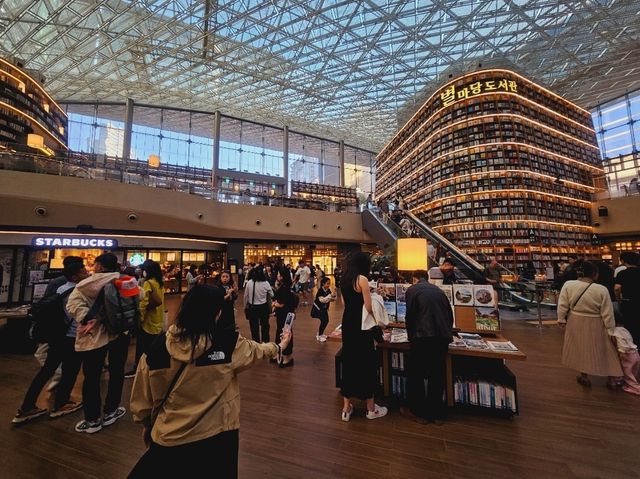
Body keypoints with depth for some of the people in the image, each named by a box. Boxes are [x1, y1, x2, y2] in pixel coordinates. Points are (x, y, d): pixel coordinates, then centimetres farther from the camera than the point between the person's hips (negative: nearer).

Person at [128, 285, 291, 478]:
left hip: (169, 437, 1)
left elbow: (140, 402, -3)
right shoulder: (228, 342, -21)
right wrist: (279, 346, 19)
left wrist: (148, 426, 17)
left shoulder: (157, 348, -16)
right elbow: (257, 351, -1)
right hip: (217, 433, 0)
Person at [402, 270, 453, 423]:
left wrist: (411, 337, 9)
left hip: (424, 337, -6)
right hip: (443, 336, 6)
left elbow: (410, 315, -4)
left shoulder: (412, 289, 0)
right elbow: (450, 314, 17)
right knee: (437, 374, 18)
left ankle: (418, 411, 21)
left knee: (416, 374, 11)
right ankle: (436, 412, 30)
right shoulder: (437, 289, 16)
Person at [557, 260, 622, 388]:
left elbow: (562, 305, -10)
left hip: (576, 323, 1)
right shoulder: (602, 290, -17)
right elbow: (608, 313, -10)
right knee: (606, 351, 20)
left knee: (581, 349, 18)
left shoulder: (568, 285, -16)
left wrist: (561, 319, 5)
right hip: (596, 325, -1)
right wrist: (611, 331, 2)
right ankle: (612, 379, 33)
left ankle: (584, 377, 30)